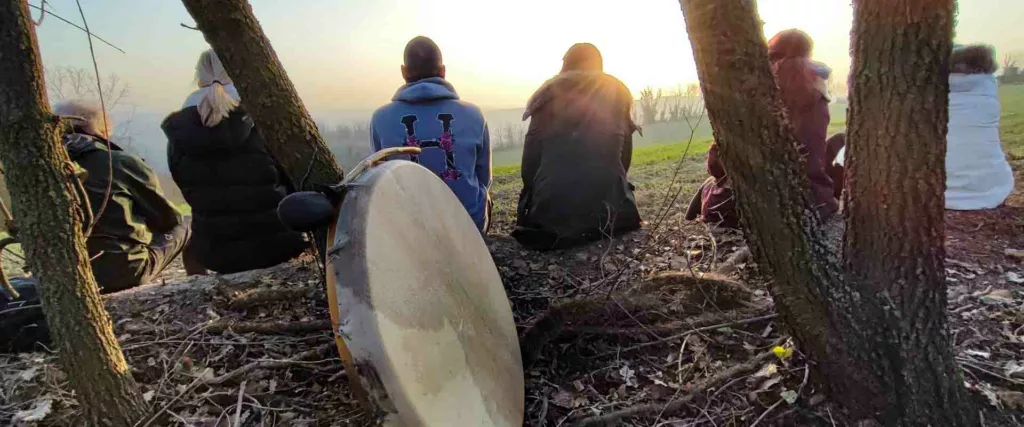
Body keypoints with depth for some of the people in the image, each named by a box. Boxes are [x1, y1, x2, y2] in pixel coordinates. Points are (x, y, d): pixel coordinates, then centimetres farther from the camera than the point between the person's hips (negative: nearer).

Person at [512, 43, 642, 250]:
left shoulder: (550, 95, 4)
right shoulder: (617, 94, 10)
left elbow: (531, 154, 0)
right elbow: (625, 152, 9)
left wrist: (531, 192, 11)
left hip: (553, 205, -1)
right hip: (607, 205, 1)